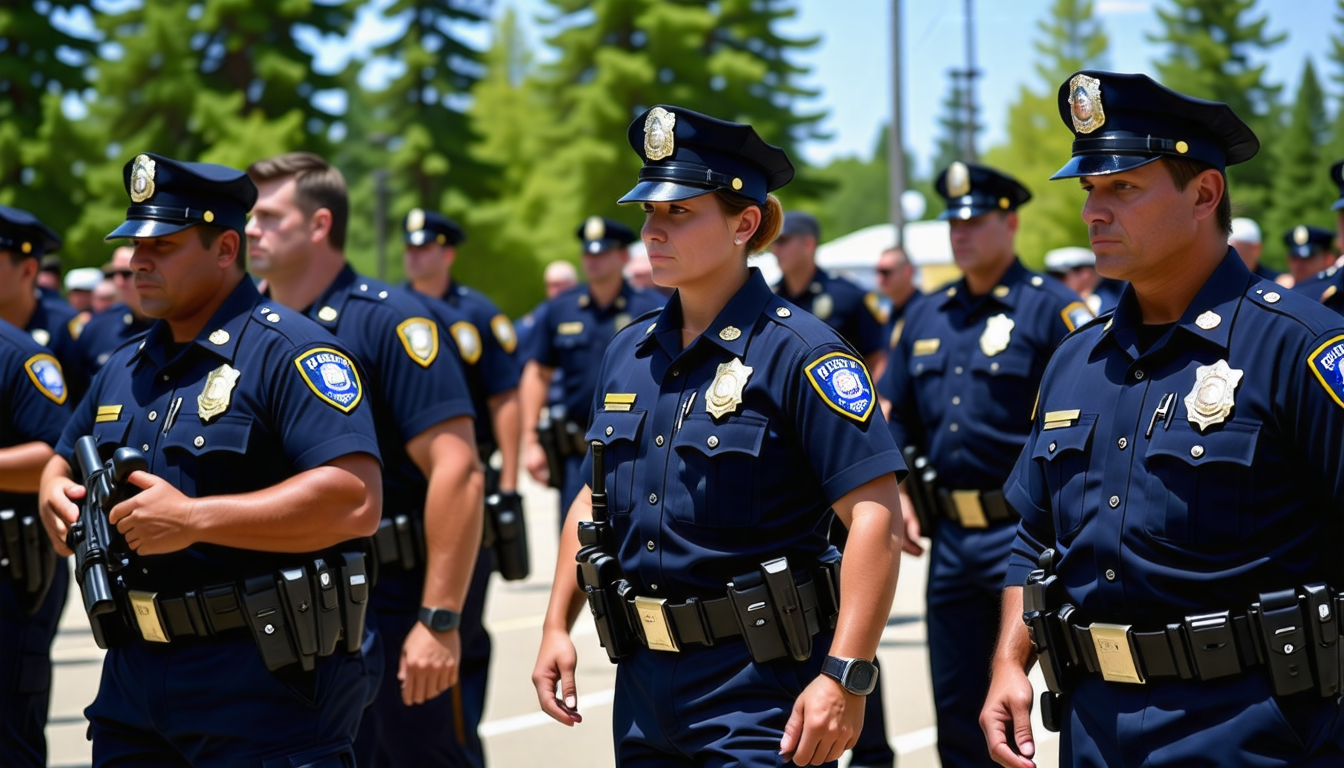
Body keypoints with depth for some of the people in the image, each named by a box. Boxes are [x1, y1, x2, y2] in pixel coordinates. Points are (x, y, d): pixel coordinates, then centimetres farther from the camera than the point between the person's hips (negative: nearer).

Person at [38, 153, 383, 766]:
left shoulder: (286, 350, -11)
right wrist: (55, 495, 4)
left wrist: (194, 519, -24)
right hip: (134, 677, 8)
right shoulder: (124, 369, 15)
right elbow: (64, 461, 30)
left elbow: (356, 501, -23)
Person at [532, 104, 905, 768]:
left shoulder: (797, 351, -12)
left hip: (759, 689, -7)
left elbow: (874, 518, -18)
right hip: (645, 681, 7)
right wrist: (557, 627, 12)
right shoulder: (628, 354, 10)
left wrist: (844, 677, -24)